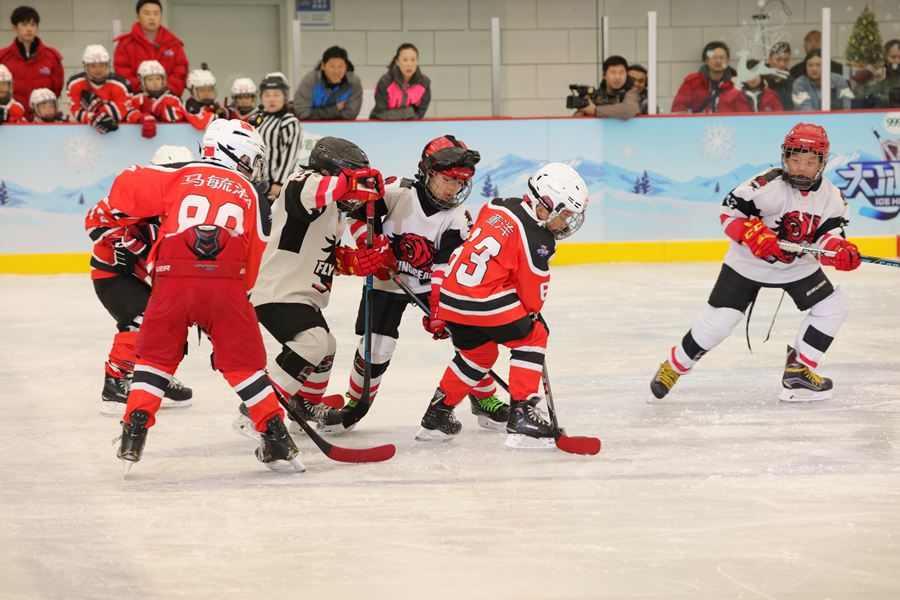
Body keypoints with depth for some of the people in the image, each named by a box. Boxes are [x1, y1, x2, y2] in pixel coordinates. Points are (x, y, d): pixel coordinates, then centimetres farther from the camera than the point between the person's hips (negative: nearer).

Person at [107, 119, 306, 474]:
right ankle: (275, 436, 12)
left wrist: (119, 217, 29)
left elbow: (128, 187, 9)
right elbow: (252, 262, 18)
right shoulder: (252, 198, 18)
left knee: (156, 355, 17)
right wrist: (238, 294, 30)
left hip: (172, 280, 0)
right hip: (226, 281, 0)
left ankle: (134, 431, 10)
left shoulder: (179, 176, 14)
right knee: (244, 362, 13)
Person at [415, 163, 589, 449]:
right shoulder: (536, 240, -9)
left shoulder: (497, 208, 12)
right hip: (487, 301, -8)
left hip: (451, 296, 8)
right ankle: (522, 416, 1)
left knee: (478, 352, 27)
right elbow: (532, 289, 1)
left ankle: (437, 415, 34)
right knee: (532, 338, 10)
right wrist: (532, 315, 20)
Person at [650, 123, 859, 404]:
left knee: (832, 307, -7)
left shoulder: (831, 197, -8)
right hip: (748, 263, -5)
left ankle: (798, 370, 4)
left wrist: (841, 251, -30)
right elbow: (730, 211, -19)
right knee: (718, 320, -10)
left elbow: (827, 235, -8)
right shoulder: (766, 185, -24)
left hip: (798, 264, 5)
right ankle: (675, 365, 13)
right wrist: (753, 234, -35)